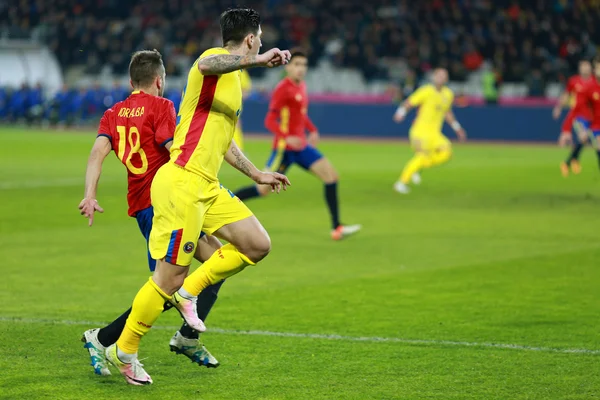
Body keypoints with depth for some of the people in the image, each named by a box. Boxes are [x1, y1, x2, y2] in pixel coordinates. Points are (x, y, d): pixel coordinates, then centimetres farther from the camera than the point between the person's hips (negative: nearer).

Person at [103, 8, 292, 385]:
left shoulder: (231, 79, 21)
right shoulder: (215, 60, -8)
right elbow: (205, 65, -38)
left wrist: (257, 174, 40)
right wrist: (257, 60, -44)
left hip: (207, 187, 10)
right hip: (182, 183, -10)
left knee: (258, 245, 4)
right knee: (170, 276, -6)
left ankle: (189, 292, 14)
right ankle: (124, 351, 8)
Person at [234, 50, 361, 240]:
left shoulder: (301, 86, 11)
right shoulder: (283, 89, -14)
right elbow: (270, 121, -19)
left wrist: (312, 130, 14)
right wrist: (287, 137, -32)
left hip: (301, 146, 8)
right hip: (284, 147, -8)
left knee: (330, 175, -3)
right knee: (264, 189, -6)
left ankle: (336, 227, -5)